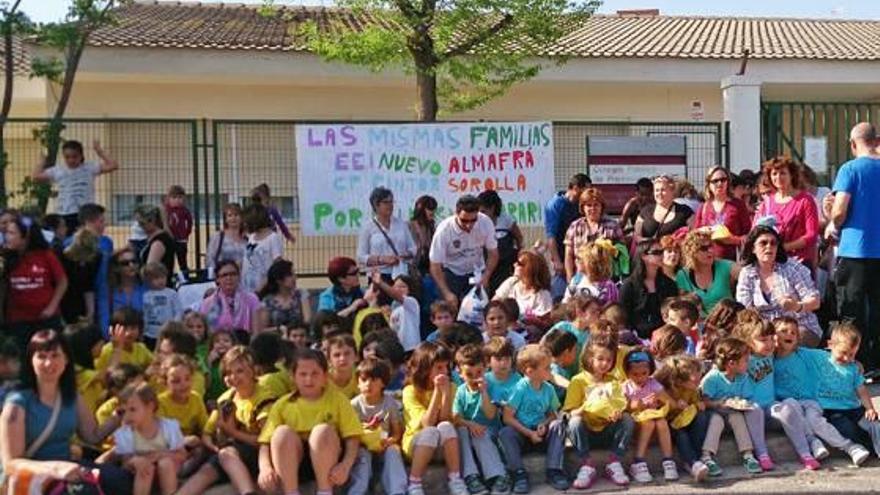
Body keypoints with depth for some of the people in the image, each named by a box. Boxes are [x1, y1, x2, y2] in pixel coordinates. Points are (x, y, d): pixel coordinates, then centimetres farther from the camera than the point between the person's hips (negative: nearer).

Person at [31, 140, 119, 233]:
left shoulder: (89, 168, 1)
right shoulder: (58, 170, 7)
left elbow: (113, 165, -6)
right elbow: (36, 176, 6)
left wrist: (100, 151, -3)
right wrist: (44, 159, 9)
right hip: (63, 216, 2)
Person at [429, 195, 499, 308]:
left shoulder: (486, 223, -21)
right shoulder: (444, 230, -28)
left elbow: (493, 253, -8)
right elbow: (435, 266, -22)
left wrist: (486, 275, -25)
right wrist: (447, 293, -30)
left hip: (476, 272, 2)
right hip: (450, 273, -2)